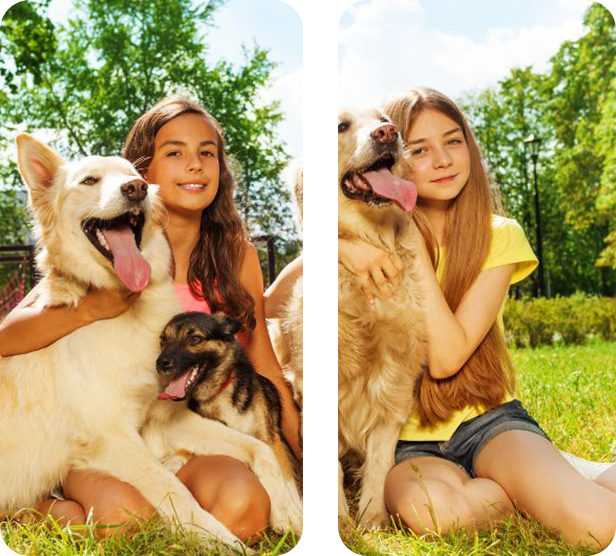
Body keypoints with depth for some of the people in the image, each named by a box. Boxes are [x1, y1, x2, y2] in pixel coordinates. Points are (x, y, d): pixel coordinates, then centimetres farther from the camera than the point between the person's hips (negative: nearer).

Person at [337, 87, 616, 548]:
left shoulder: (498, 236, -3)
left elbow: (447, 357, -14)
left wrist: (418, 255, -18)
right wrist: (346, 245, -30)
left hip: (487, 418, -1)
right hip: (407, 439, 1)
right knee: (427, 509, -35)